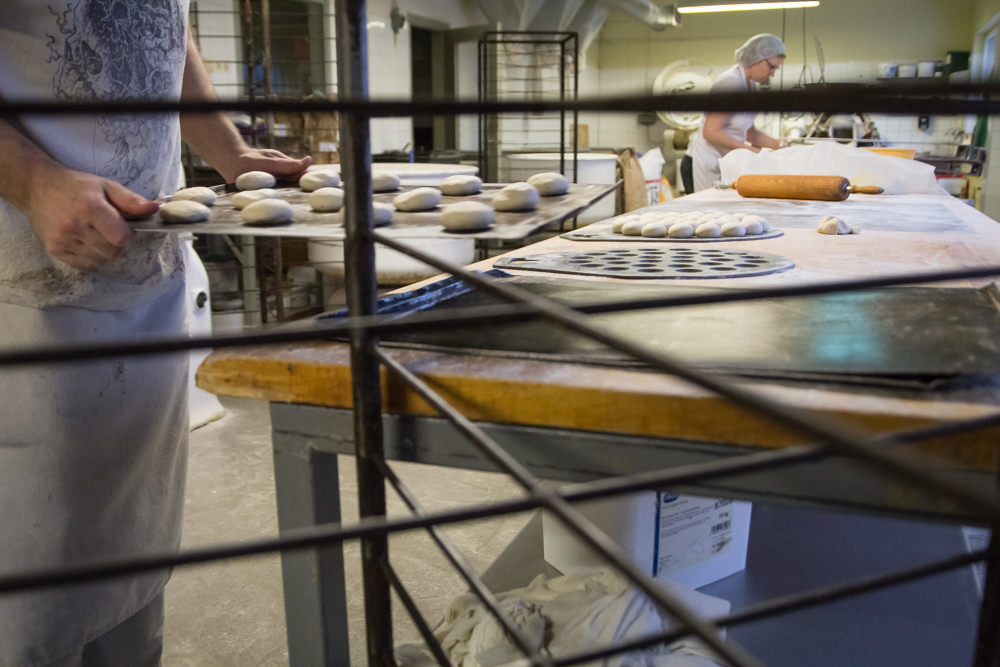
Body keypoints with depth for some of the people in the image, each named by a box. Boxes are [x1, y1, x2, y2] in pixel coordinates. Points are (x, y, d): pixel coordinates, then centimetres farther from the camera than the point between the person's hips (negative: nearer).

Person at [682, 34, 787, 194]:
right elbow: (711, 132, -23)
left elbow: (748, 132, 18)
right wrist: (750, 149, -22)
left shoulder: (749, 85, 11)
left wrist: (778, 144, 6)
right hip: (705, 166, -9)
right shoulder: (732, 82, -16)